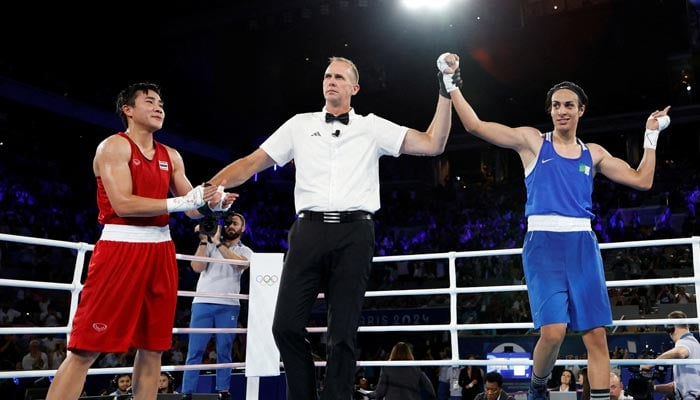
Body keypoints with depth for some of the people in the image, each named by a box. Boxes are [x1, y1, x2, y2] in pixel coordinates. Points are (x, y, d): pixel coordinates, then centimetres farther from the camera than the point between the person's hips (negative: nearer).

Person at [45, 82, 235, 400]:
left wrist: (212, 202, -6)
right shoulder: (114, 146, -3)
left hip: (161, 250, 7)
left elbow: (192, 208, 16)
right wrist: (181, 201, -18)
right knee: (85, 349, -7)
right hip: (120, 247, -7)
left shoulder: (171, 156, 16)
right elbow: (123, 204, -16)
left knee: (153, 347, 8)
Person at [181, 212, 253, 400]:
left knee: (224, 352, 1)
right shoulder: (209, 246, 14)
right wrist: (204, 241, -6)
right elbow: (197, 267, -1)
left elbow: (240, 263, -11)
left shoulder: (245, 251, 12)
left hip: (228, 306, 0)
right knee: (195, 351, -3)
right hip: (203, 303, 0)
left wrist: (217, 243, -15)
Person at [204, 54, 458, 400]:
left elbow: (432, 145, 6)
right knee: (287, 325, -3)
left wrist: (446, 93, 0)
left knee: (343, 333, 2)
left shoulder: (372, 127, 12)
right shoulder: (300, 125, 15)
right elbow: (252, 162, 11)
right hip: (309, 230, 2)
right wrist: (209, 187, -3)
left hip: (354, 233, -1)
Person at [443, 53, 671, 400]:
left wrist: (651, 135, 15)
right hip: (544, 244, -4)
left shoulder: (593, 153, 15)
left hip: (583, 245, 4)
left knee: (596, 335, -1)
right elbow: (475, 126, 1)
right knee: (553, 331, -15)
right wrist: (452, 86, 0)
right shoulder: (532, 141, 6)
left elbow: (642, 180, 17)